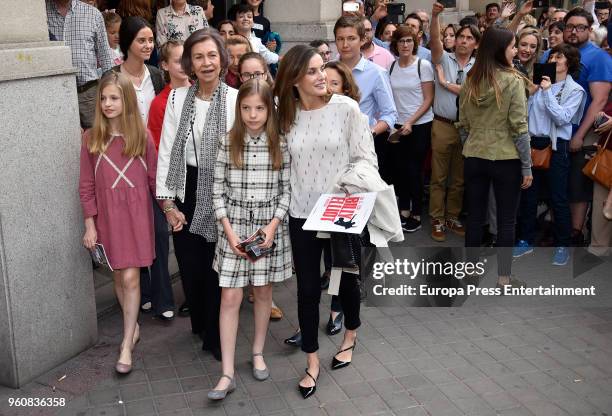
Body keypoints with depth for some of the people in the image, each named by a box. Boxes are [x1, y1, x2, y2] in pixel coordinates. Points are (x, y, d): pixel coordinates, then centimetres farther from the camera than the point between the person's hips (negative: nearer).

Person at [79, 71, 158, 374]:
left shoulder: (142, 136, -3)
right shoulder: (91, 138, -1)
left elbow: (155, 178, 3)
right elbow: (86, 185, 1)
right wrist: (89, 225, 0)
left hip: (137, 215, -1)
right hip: (107, 216, 2)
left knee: (130, 278, -5)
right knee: (119, 276, 11)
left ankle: (126, 345, 3)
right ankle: (133, 326, 32)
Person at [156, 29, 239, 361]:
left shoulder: (236, 100, -8)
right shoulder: (177, 98, 2)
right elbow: (166, 151, 3)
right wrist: (167, 202, 0)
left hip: (222, 191, -3)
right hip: (186, 189, 3)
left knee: (218, 265, 2)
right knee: (189, 263, 10)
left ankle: (215, 336, 23)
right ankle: (200, 324, 36)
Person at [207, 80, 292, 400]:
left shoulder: (280, 145, -2)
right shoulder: (228, 143, -3)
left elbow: (285, 190, 1)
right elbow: (218, 190, -1)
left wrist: (273, 225, -10)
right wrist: (228, 230, -9)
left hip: (269, 225, 1)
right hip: (235, 225, -1)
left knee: (263, 291, 12)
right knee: (230, 297, -2)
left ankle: (258, 352, 34)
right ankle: (227, 373, 5)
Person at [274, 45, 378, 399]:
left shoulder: (346, 108, -10)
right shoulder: (287, 114, -1)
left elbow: (366, 158, -7)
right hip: (302, 213, 2)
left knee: (345, 277, 16)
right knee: (308, 288, 6)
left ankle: (351, 336, 45)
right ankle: (312, 361, 22)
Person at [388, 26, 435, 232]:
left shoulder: (423, 65, -7)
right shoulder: (391, 67, 5)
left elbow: (428, 99, -8)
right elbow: (389, 97, 11)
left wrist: (410, 122, -15)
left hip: (420, 125, -4)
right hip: (398, 126, 4)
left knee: (414, 170, 0)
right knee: (399, 169, 6)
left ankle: (416, 214, 12)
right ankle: (404, 210, 21)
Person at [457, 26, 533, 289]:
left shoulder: (470, 81, 3)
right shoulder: (513, 80, -12)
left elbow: (463, 124, 7)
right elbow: (519, 127, -13)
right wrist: (527, 166, -7)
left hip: (474, 158, 5)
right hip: (505, 159, -4)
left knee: (475, 217, 11)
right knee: (506, 220, 6)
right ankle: (504, 278, 13)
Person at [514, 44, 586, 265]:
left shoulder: (575, 90, -1)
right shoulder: (540, 82, 9)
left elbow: (562, 118, -14)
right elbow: (526, 111, 10)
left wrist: (548, 92, -15)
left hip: (556, 146, -4)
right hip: (532, 143, 4)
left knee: (558, 198, 1)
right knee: (528, 195, 9)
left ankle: (562, 245, 15)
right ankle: (526, 240, 22)